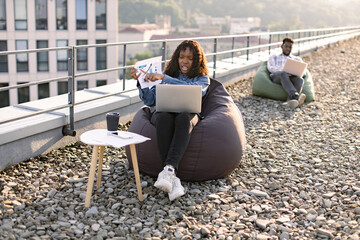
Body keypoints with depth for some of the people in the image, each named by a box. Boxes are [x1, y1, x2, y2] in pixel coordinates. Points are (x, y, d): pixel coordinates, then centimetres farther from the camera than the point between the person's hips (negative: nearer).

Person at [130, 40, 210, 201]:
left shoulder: (202, 79, 13)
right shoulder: (168, 75, 22)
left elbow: (189, 88, -13)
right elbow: (150, 100, 14)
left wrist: (163, 78, -21)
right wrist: (140, 82, -2)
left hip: (188, 114, -1)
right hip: (164, 112, 1)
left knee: (183, 118, -39)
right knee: (164, 117, -37)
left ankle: (168, 170, -53)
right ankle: (172, 178, -46)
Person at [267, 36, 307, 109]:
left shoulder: (297, 59, 33)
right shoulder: (273, 57, 29)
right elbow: (270, 68, 6)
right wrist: (285, 70, -13)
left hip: (292, 77, 2)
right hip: (276, 76, -2)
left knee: (300, 79, -35)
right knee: (283, 74, -39)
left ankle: (290, 100, -64)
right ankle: (296, 96, -64)